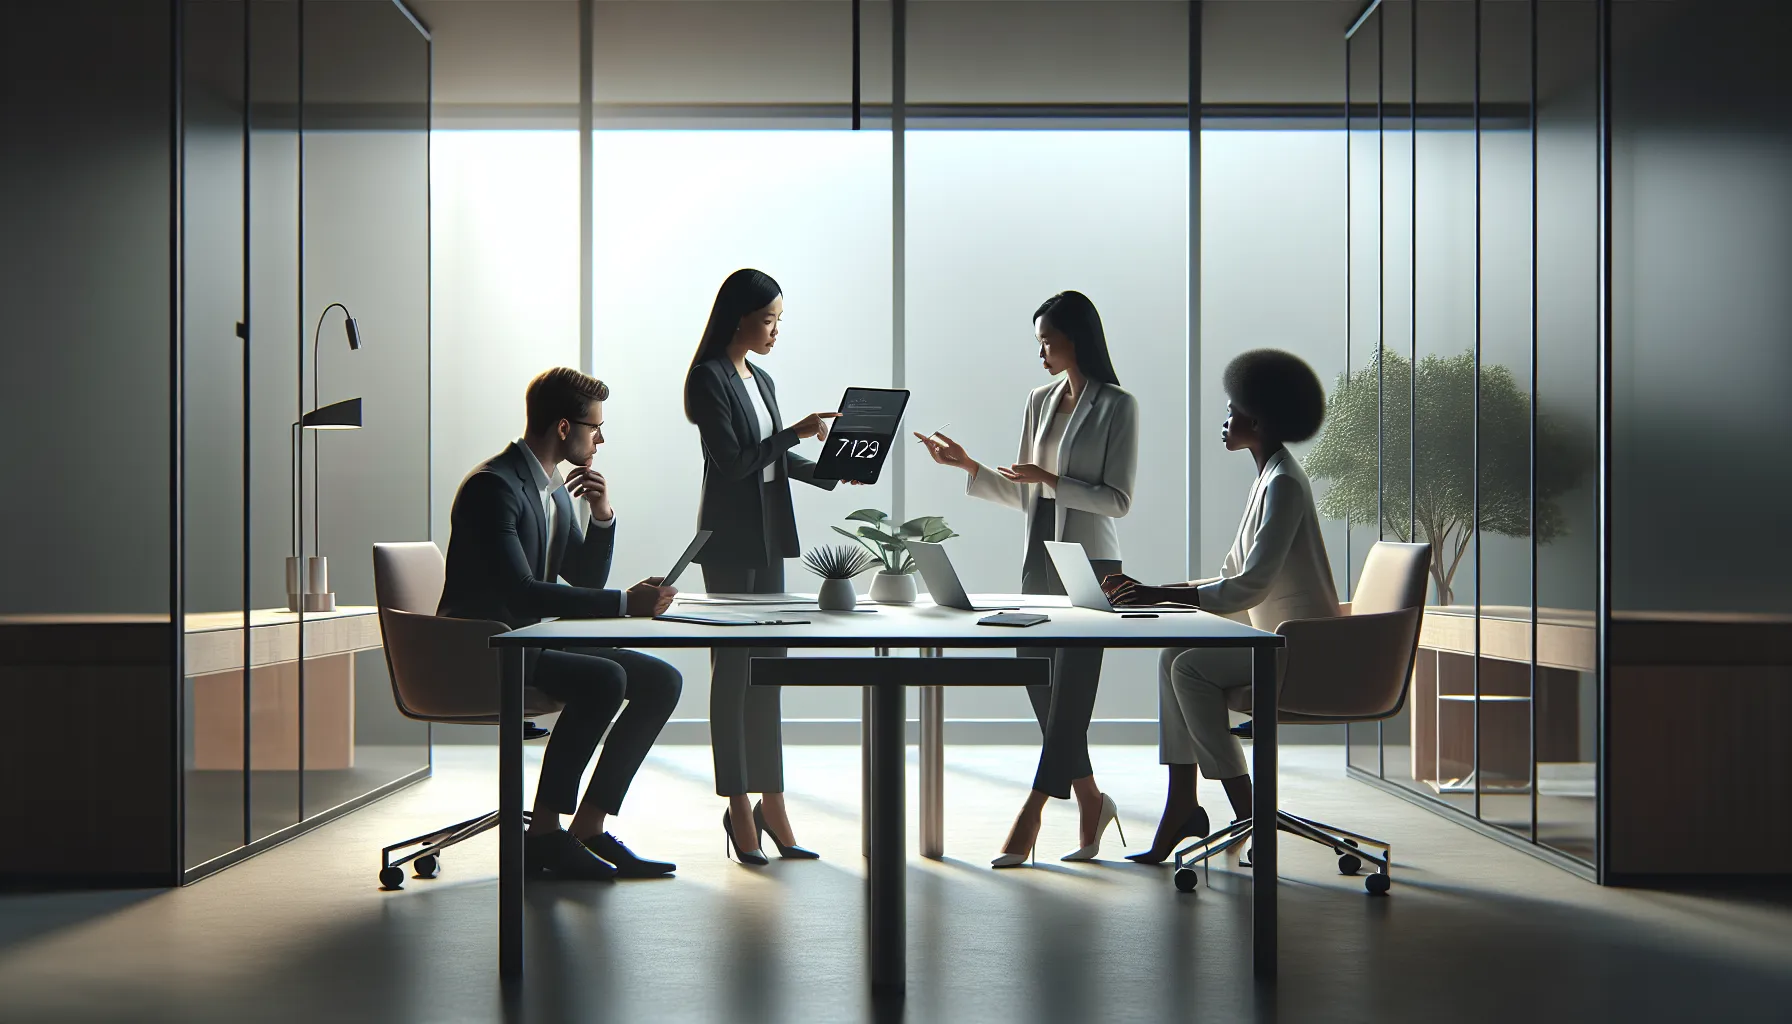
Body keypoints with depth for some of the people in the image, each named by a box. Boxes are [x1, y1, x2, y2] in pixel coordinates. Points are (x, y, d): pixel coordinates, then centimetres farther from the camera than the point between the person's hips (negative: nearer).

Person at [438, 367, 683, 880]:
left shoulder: (556, 489, 13)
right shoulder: (492, 486, -17)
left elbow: (587, 579, 17)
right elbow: (520, 591, -28)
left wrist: (602, 516, -2)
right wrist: (626, 602, -29)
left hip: (532, 643, 10)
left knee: (661, 680, -3)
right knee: (604, 679, -31)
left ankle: (588, 828, -2)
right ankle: (543, 834, -18)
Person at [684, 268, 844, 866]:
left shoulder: (761, 381, 15)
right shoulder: (709, 379, -9)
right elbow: (732, 461, -16)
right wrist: (796, 432, -15)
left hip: (767, 537, 8)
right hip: (729, 540, -8)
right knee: (733, 670, -2)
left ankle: (770, 800, 14)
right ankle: (738, 809, 4)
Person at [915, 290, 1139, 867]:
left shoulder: (1116, 406, -5)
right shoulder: (1040, 402, 14)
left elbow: (1118, 500, -10)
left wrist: (1050, 479, -17)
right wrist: (968, 467, 6)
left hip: (1090, 565, -7)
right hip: (1040, 561, 7)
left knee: (1068, 695, -5)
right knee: (1040, 688, 6)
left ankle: (1029, 818, -2)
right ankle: (1090, 803, 22)